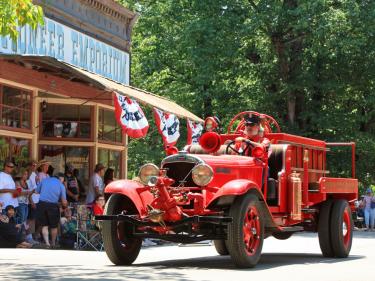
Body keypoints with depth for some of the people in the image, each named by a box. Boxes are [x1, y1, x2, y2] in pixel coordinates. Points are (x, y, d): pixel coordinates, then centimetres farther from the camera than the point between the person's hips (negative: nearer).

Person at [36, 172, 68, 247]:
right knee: (54, 226, 15)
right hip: (53, 206, -2)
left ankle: (47, 243, 1)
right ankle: (53, 243, 28)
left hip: (42, 204, 2)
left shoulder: (44, 180, 10)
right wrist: (65, 206, 21)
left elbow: (37, 191, 15)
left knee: (44, 225, 10)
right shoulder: (61, 185, 2)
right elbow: (64, 202, -1)